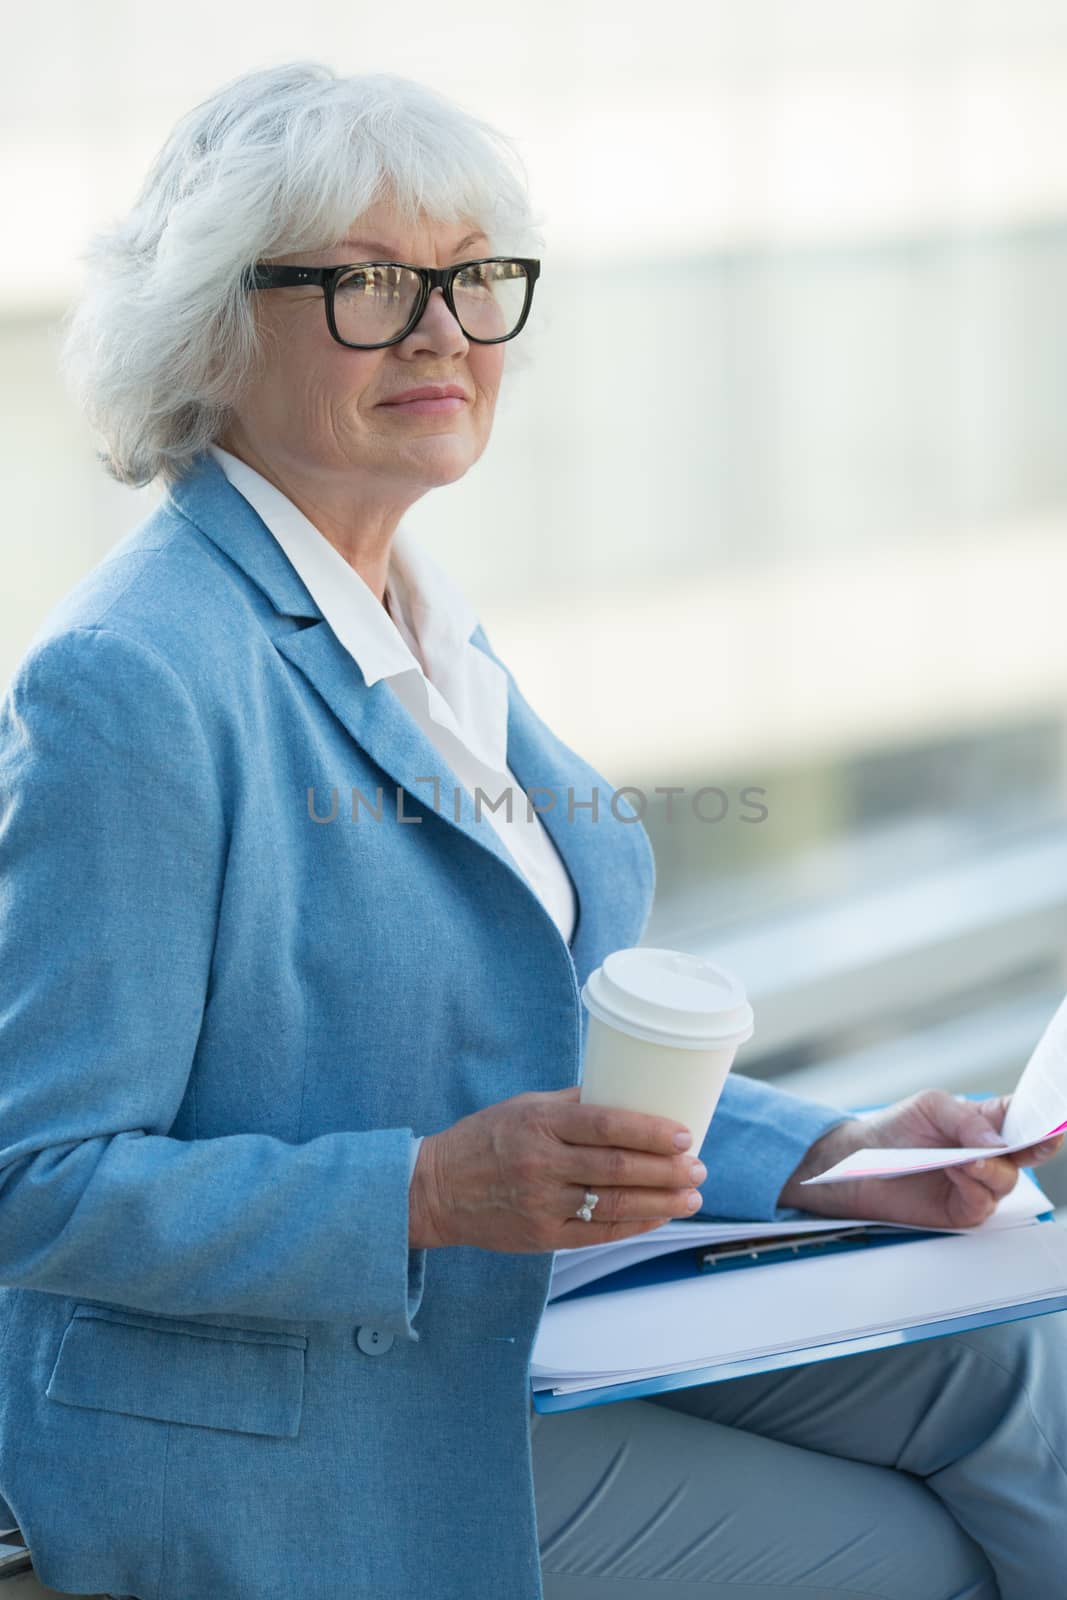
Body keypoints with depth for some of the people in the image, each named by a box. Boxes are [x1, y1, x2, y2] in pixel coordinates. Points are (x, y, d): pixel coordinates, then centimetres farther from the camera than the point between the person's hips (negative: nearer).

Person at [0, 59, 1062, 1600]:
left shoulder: (435, 634, 10)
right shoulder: (126, 683, -21)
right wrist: (434, 1190, -31)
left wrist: (840, 1158, 0)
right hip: (277, 1462, -9)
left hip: (525, 1321, 9)